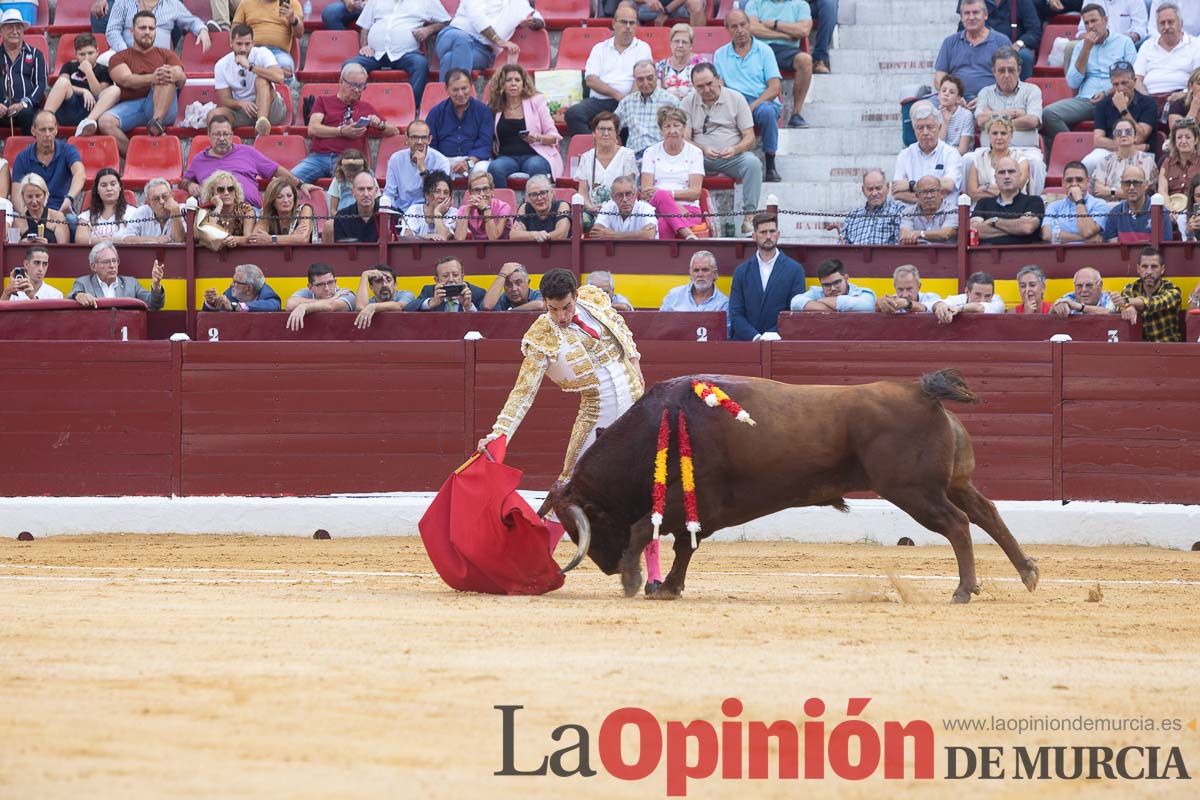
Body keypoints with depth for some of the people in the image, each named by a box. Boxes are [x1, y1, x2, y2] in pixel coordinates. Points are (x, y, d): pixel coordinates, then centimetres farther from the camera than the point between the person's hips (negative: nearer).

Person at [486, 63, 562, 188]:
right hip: (507, 156, 1)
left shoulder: (536, 102, 11)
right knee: (495, 168, -34)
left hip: (535, 155, -1)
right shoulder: (494, 108, 15)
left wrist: (538, 138, -12)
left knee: (535, 167, -37)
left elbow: (554, 137, 8)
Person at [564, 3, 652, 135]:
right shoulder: (600, 48, 17)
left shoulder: (642, 48, 13)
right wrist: (616, 94, -10)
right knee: (573, 114, -27)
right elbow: (591, 80, 4)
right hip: (599, 100, 2)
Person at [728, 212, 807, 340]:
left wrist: (771, 337, -9)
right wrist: (755, 337, -9)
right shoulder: (742, 271, 11)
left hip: (779, 343, -1)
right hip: (746, 342, 1)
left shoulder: (795, 270, 6)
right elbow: (736, 314, 6)